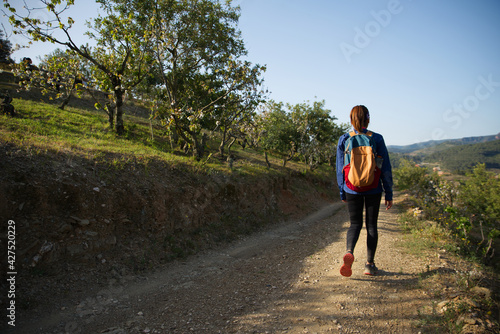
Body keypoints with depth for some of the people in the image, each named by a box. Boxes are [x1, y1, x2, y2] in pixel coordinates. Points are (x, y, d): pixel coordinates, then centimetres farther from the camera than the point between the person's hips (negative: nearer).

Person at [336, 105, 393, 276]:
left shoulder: (344, 139, -2)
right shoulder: (377, 139, -5)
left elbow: (340, 168, 2)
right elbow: (385, 168, -3)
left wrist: (342, 192, 12)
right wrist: (389, 194, 5)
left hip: (352, 190, 1)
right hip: (373, 190, -1)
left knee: (355, 224, 12)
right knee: (371, 225, 13)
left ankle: (349, 251, -15)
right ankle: (369, 264, 17)